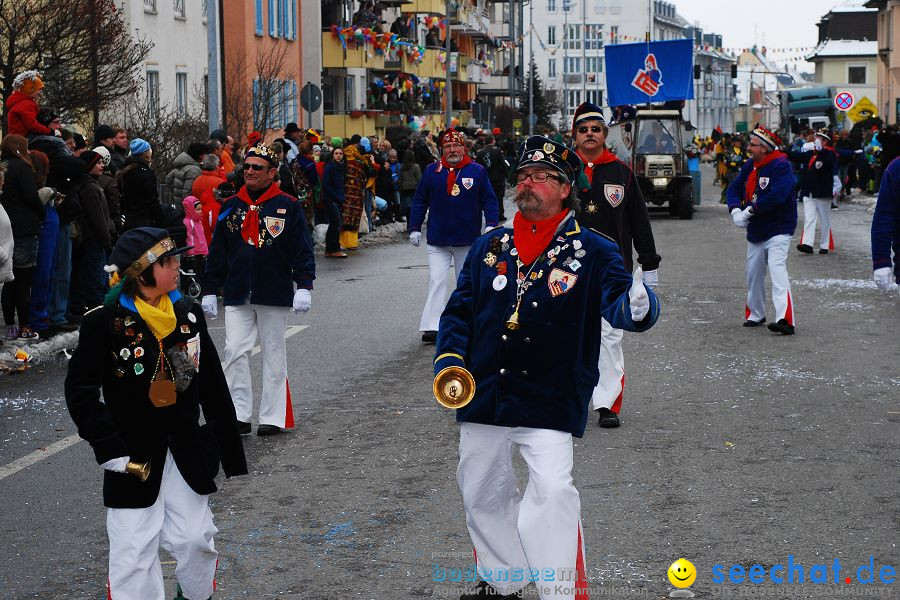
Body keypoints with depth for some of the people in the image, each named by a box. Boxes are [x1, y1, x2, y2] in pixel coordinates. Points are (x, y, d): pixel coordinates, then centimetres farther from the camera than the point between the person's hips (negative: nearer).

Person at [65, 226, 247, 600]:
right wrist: (109, 448, -19)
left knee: (194, 539, 7)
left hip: (187, 451, 3)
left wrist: (230, 452, 10)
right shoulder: (104, 322, -12)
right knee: (133, 550, 0)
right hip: (133, 455, -3)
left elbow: (213, 386, 7)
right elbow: (80, 390, -11)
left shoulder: (188, 315, 1)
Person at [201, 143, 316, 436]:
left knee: (273, 355, 6)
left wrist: (304, 286, -10)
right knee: (235, 352, -4)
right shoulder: (231, 207, 8)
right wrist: (209, 290, 10)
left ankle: (273, 417, 13)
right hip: (237, 296, 3)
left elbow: (302, 249, -1)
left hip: (274, 296, -3)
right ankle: (239, 415, 1)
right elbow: (217, 252, 12)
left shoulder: (287, 206, -1)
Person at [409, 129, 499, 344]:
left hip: (467, 239, 0)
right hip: (438, 240, 0)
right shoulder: (432, 171, 2)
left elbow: (489, 200, 1)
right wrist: (415, 228, 2)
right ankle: (432, 326, -13)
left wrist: (491, 225, -11)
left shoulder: (477, 171, 0)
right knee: (437, 281, -9)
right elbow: (419, 201, 7)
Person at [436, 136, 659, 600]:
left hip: (549, 400, -5)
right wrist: (449, 359, -4)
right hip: (483, 396, 5)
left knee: (552, 491, -18)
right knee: (482, 491, 16)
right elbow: (459, 309, 11)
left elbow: (617, 302, -17)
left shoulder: (592, 252, -3)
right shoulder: (489, 247, 8)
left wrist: (637, 307, -41)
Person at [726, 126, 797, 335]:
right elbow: (734, 188, 7)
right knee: (753, 273, 16)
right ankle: (755, 315, 34)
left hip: (777, 229, -8)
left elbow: (777, 195, -29)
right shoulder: (750, 166, 8)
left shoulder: (781, 165, -17)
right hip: (755, 231, 8)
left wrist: (750, 210, -24)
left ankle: (785, 319, -32)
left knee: (777, 269, -22)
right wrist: (735, 210, -13)